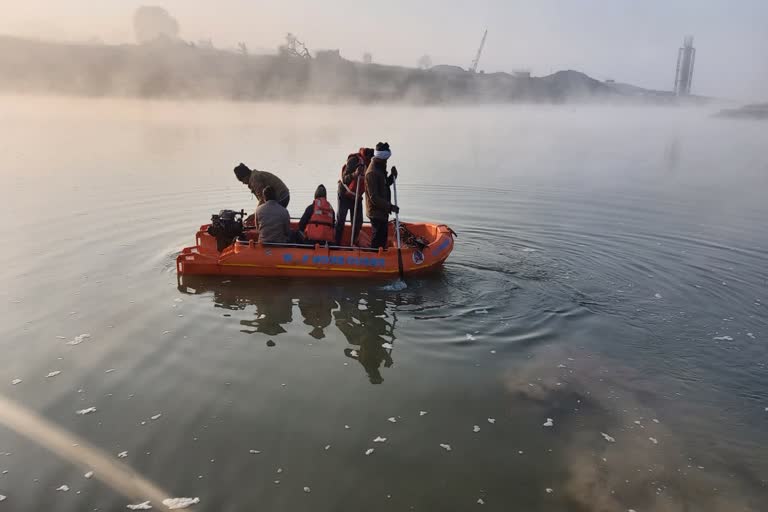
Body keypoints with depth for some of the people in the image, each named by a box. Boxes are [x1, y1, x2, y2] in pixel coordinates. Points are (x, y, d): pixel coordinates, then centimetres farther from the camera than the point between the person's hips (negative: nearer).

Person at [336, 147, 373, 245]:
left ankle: (353, 244, 16)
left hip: (357, 197, 7)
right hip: (345, 195, -7)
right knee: (340, 221, -3)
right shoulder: (354, 160, -20)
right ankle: (336, 244, 2)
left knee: (358, 222, 4)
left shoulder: (369, 162, 0)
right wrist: (355, 174, -40)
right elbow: (345, 178, -23)